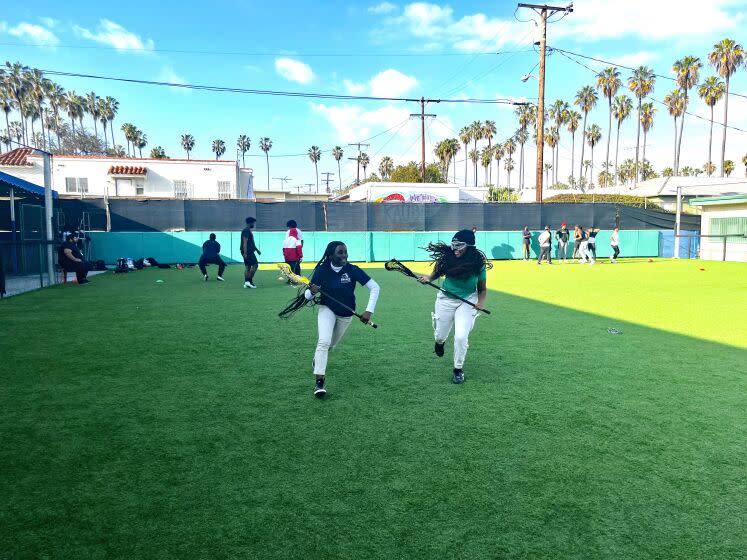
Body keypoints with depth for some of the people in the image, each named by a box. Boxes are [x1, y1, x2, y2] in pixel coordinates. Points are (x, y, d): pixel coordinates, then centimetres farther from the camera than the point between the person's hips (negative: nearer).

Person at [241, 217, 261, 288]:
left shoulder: (248, 231, 19)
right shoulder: (246, 231, -13)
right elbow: (245, 242, -20)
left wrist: (257, 250, 32)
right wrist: (245, 253, -25)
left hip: (249, 251, 10)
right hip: (248, 252, -10)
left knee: (248, 267, 8)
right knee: (255, 265, -10)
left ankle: (246, 283, 8)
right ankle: (249, 281, -10)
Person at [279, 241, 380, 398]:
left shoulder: (353, 270, -21)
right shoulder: (322, 271, -18)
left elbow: (374, 287, -19)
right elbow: (307, 297, -11)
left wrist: (369, 311, -27)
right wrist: (311, 292, -35)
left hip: (346, 314, 2)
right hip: (327, 309, -1)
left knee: (331, 345, 19)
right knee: (324, 341, -24)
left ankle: (318, 357, 55)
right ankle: (319, 382, -19)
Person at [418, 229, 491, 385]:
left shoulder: (478, 264, -19)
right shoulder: (446, 258, -18)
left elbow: (482, 289, -6)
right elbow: (437, 273, 0)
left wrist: (480, 302, -23)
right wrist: (428, 278, -20)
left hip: (467, 302, -2)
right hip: (445, 300, 2)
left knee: (461, 337, -14)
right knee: (440, 335, 15)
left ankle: (458, 369, 12)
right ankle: (440, 342, 57)